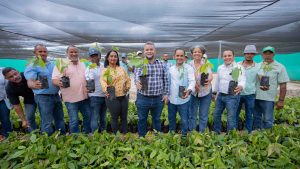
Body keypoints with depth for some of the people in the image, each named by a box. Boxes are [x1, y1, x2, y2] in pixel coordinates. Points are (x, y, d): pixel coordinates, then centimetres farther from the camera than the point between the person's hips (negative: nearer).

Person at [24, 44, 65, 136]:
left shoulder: (53, 64, 10)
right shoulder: (32, 67, -9)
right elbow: (30, 82, -24)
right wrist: (34, 85, -47)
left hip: (56, 96, 6)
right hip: (43, 98, -6)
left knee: (60, 119, 16)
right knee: (47, 123, 1)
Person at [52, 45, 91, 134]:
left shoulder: (82, 64, 14)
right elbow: (55, 79, -11)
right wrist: (60, 83, -32)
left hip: (84, 96, 6)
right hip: (71, 98, -5)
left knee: (88, 116, 15)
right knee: (74, 120, -1)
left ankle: (88, 135, 34)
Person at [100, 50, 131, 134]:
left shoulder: (121, 69, 11)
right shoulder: (105, 70, -4)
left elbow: (128, 79, 17)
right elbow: (103, 81, -22)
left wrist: (127, 87, -1)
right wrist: (106, 89, -41)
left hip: (123, 97, 4)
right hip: (112, 98, -4)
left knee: (124, 117, 14)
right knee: (115, 118, 8)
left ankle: (124, 134, 30)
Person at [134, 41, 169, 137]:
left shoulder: (161, 64, 5)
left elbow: (165, 80, 8)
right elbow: (136, 75, -20)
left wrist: (166, 94, 4)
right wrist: (137, 82, -42)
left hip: (158, 98, 2)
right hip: (143, 98, -2)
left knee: (157, 120, 17)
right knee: (142, 120, 12)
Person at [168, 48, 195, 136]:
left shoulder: (189, 68, -7)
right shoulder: (170, 69, 8)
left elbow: (192, 81, -18)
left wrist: (189, 90, -35)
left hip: (183, 100, -4)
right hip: (171, 99, 5)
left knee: (184, 120, 8)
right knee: (171, 118, 20)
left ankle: (184, 136, 30)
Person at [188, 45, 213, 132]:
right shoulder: (189, 64, 0)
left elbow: (210, 75, -15)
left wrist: (208, 80, -38)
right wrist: (194, 84, -26)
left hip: (205, 92, 0)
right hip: (193, 92, 1)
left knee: (203, 115, 9)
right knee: (192, 114, 6)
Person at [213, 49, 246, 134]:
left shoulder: (238, 68, -9)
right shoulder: (220, 68, 9)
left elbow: (242, 80, -23)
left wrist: (240, 87, -45)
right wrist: (214, 92, 22)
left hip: (232, 96, -6)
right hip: (220, 95, 6)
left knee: (231, 118, -3)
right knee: (216, 115, 15)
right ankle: (216, 133, 35)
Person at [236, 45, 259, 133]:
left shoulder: (257, 67, 0)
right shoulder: (237, 65, 2)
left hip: (250, 95, -1)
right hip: (237, 94, 1)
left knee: (249, 115, 11)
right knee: (235, 114, 10)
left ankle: (248, 133, 26)